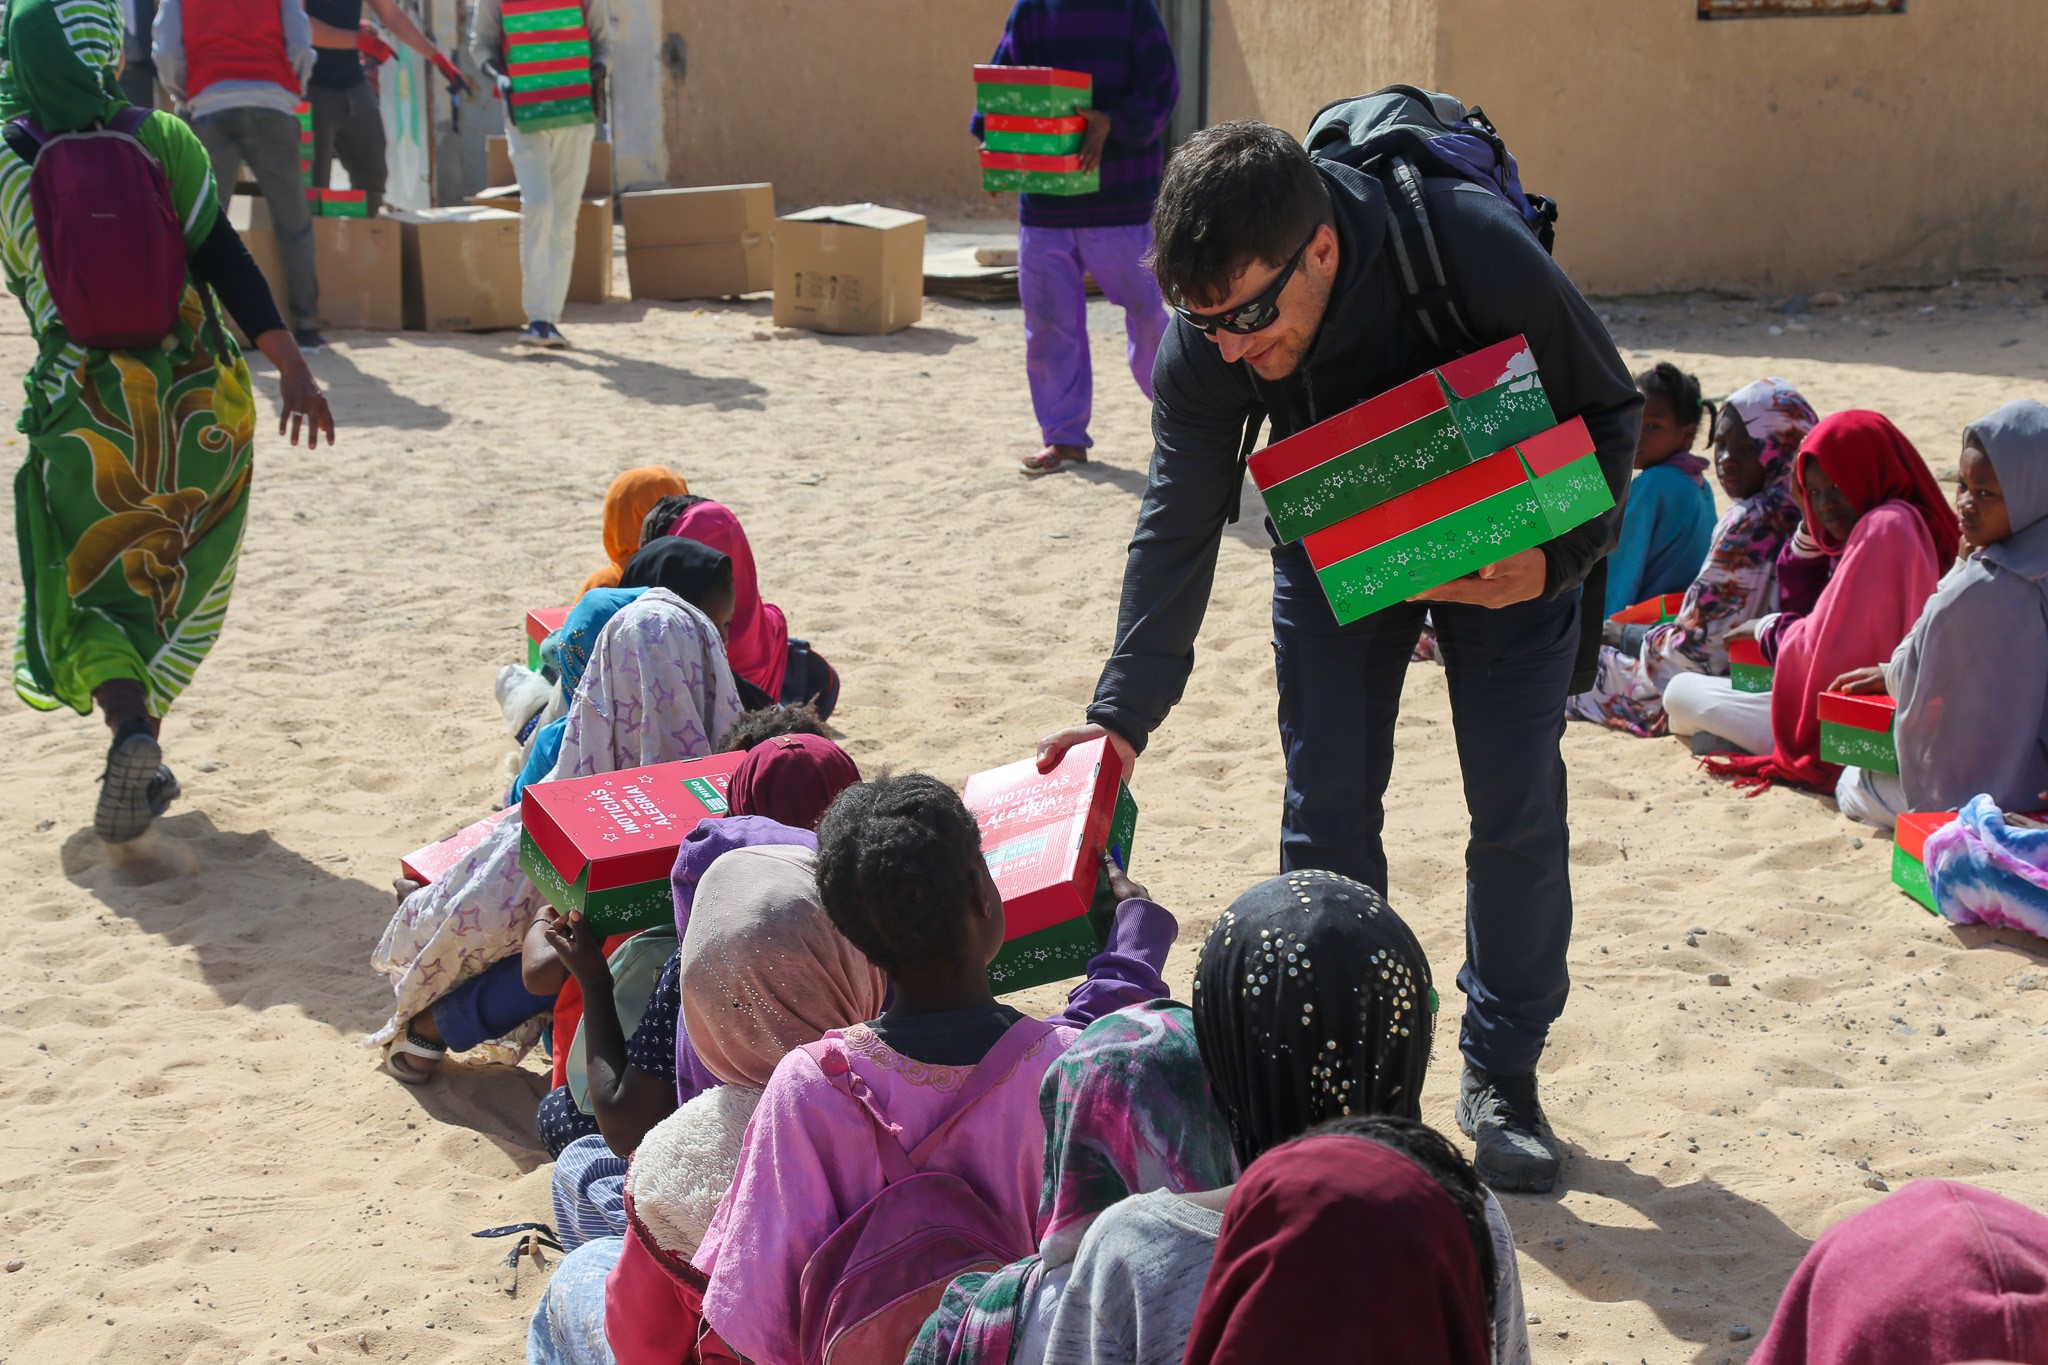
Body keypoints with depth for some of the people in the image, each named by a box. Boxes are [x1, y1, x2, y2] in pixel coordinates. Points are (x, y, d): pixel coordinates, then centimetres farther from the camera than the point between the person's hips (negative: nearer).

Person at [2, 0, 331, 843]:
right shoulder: (161, 142, -5)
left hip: (84, 397, -1)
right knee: (175, 582, 19)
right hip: (199, 395, 1)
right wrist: (293, 370, -9)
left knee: (87, 591, 10)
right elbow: (226, 263, -10)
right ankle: (147, 759, 24)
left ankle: (130, 730, -18)